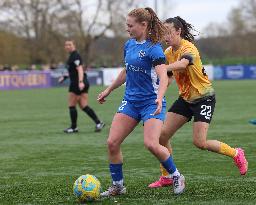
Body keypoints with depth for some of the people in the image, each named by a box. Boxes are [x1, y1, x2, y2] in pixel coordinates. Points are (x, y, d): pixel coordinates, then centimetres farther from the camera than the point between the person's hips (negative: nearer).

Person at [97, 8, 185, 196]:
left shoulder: (153, 48, -14)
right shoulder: (129, 45, 8)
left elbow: (163, 77, -25)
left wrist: (159, 99, -42)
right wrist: (109, 90, 30)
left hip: (151, 102, -7)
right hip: (131, 101, 7)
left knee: (151, 144, -22)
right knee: (112, 143, -4)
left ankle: (177, 177, 2)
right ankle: (117, 186, 10)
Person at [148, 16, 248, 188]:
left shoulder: (188, 48, -21)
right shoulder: (168, 52, 3)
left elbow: (183, 63, -44)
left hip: (203, 98, -8)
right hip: (185, 98, 8)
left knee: (200, 142, -15)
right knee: (162, 135, -3)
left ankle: (236, 154, 10)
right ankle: (166, 177, 11)